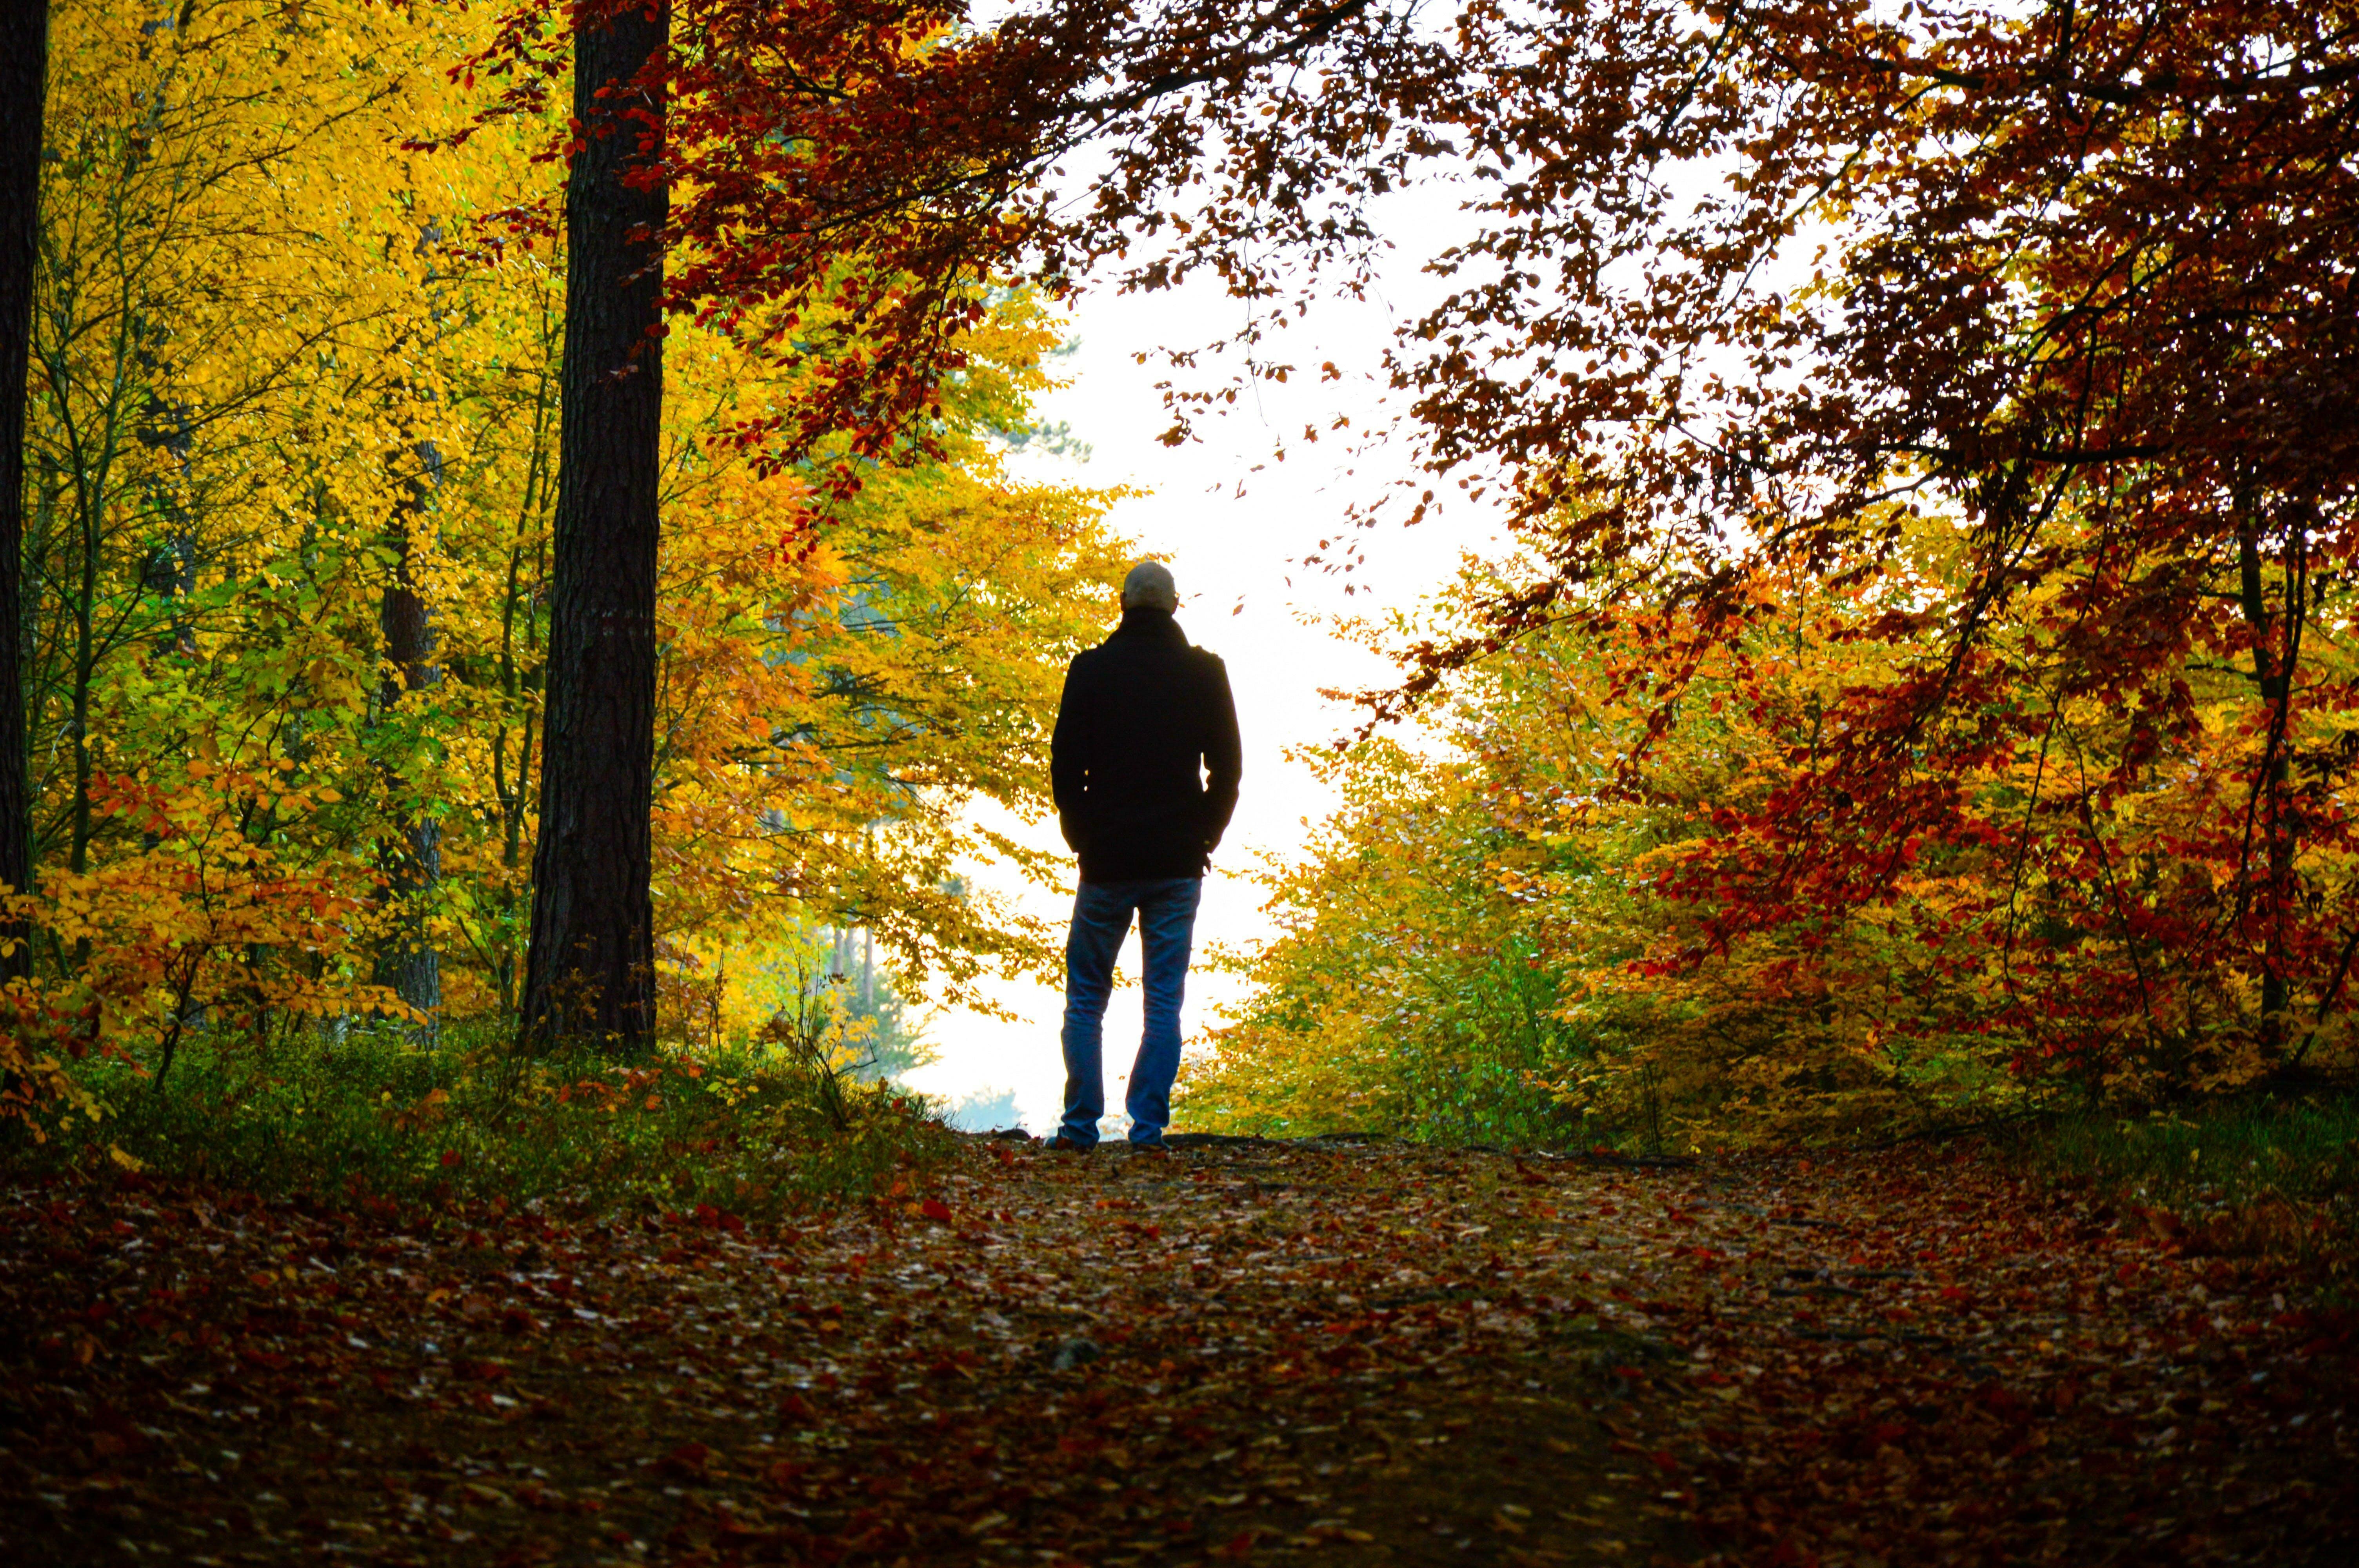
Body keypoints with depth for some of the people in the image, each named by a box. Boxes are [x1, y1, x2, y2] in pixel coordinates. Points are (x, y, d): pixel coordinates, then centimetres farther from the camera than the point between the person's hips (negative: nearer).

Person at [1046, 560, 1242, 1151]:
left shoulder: (1091, 670, -1)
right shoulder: (1204, 673, 2)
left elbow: (1065, 765, -1)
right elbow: (1227, 767, 4)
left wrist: (1082, 837, 10)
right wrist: (1204, 837, 12)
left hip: (1108, 859, -1)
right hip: (1178, 862, 1)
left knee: (1086, 998, 8)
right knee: (1164, 1002, 4)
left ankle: (1081, 1125, 2)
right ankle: (1148, 1126, -2)